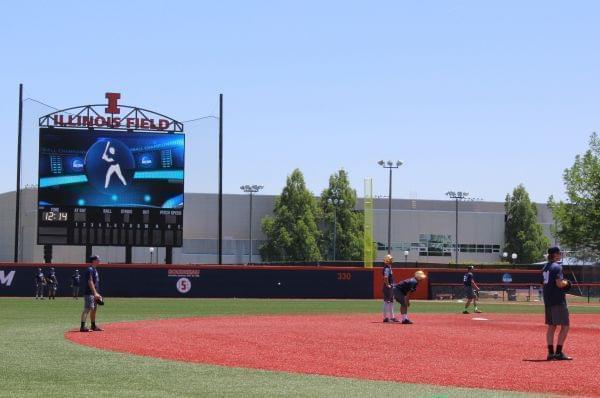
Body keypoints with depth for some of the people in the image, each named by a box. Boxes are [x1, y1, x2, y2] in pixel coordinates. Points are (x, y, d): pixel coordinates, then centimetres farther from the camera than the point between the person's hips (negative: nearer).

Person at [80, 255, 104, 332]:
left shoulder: (94, 270, 19)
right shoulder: (90, 269, -13)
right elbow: (90, 282, -21)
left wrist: (97, 294, 22)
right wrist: (95, 293, -26)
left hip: (94, 293, 11)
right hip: (89, 293, -11)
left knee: (94, 309, 14)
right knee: (87, 309, -13)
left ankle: (93, 326, 21)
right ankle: (82, 327, -17)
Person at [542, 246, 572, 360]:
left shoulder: (545, 268, 14)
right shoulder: (557, 267, -12)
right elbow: (559, 283, -22)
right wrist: (566, 283, -1)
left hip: (547, 300, 9)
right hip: (558, 300, -9)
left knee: (551, 326, 11)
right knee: (565, 326, -4)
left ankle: (551, 352, 10)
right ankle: (558, 352, -9)